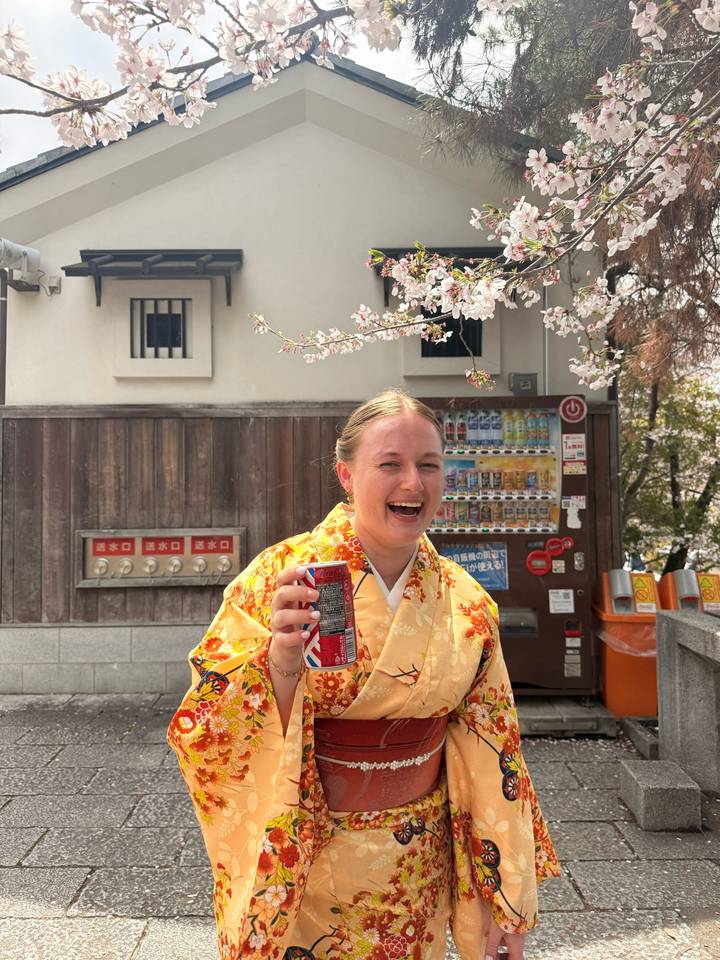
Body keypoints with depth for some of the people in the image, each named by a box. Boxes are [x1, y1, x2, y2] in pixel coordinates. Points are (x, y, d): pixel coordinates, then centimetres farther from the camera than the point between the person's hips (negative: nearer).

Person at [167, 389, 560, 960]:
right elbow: (206, 736, -20)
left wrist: (507, 903, 4)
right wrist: (281, 665, -39)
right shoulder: (281, 577, -17)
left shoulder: (467, 605, -7)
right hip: (297, 876, -2)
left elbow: (492, 759, 1)